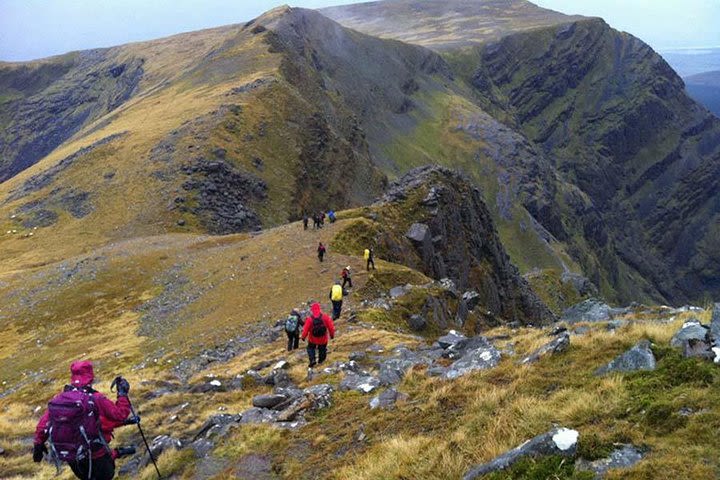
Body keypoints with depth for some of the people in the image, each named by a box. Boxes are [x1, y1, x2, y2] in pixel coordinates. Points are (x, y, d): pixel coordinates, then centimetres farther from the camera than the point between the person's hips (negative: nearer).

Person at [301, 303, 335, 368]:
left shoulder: (309, 319, -18)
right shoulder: (325, 317, -15)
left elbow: (305, 329, -12)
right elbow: (331, 326, -10)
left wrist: (303, 337, 6)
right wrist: (332, 334, 7)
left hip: (313, 339, -1)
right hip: (323, 339, 1)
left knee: (310, 348, 22)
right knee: (322, 349, 26)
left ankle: (312, 360, 4)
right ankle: (321, 360, 41)